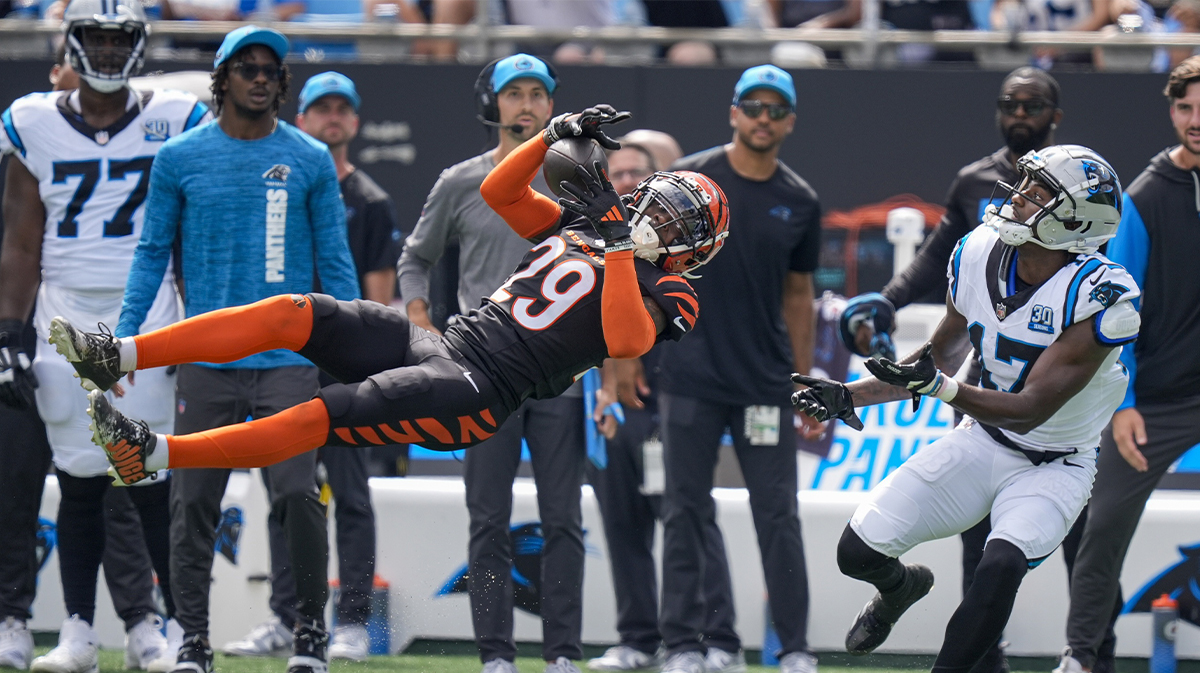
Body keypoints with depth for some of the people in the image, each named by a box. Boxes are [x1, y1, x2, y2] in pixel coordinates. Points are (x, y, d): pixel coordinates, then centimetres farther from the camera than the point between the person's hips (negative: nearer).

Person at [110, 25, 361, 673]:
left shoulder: (310, 161, 6)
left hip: (288, 358, -1)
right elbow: (152, 250, 10)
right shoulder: (179, 158, 6)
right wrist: (125, 337, 1)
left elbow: (334, 261, 9)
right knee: (193, 502, 0)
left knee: (297, 493, -10)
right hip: (205, 361, 1)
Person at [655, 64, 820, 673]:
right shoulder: (688, 180, -1)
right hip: (690, 379, -2)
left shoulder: (800, 202, 7)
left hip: (766, 384, 2)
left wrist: (804, 382, 14)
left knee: (778, 514, 0)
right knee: (685, 514, 2)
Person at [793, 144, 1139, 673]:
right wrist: (849, 396, 1)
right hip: (981, 439, 5)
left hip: (1053, 466, -5)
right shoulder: (979, 254, -9)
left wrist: (938, 387, -42)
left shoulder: (1101, 299, -28)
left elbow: (1031, 409, -30)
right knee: (859, 552, -2)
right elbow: (943, 355, 9)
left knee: (1001, 566, -33)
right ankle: (901, 587, 35)